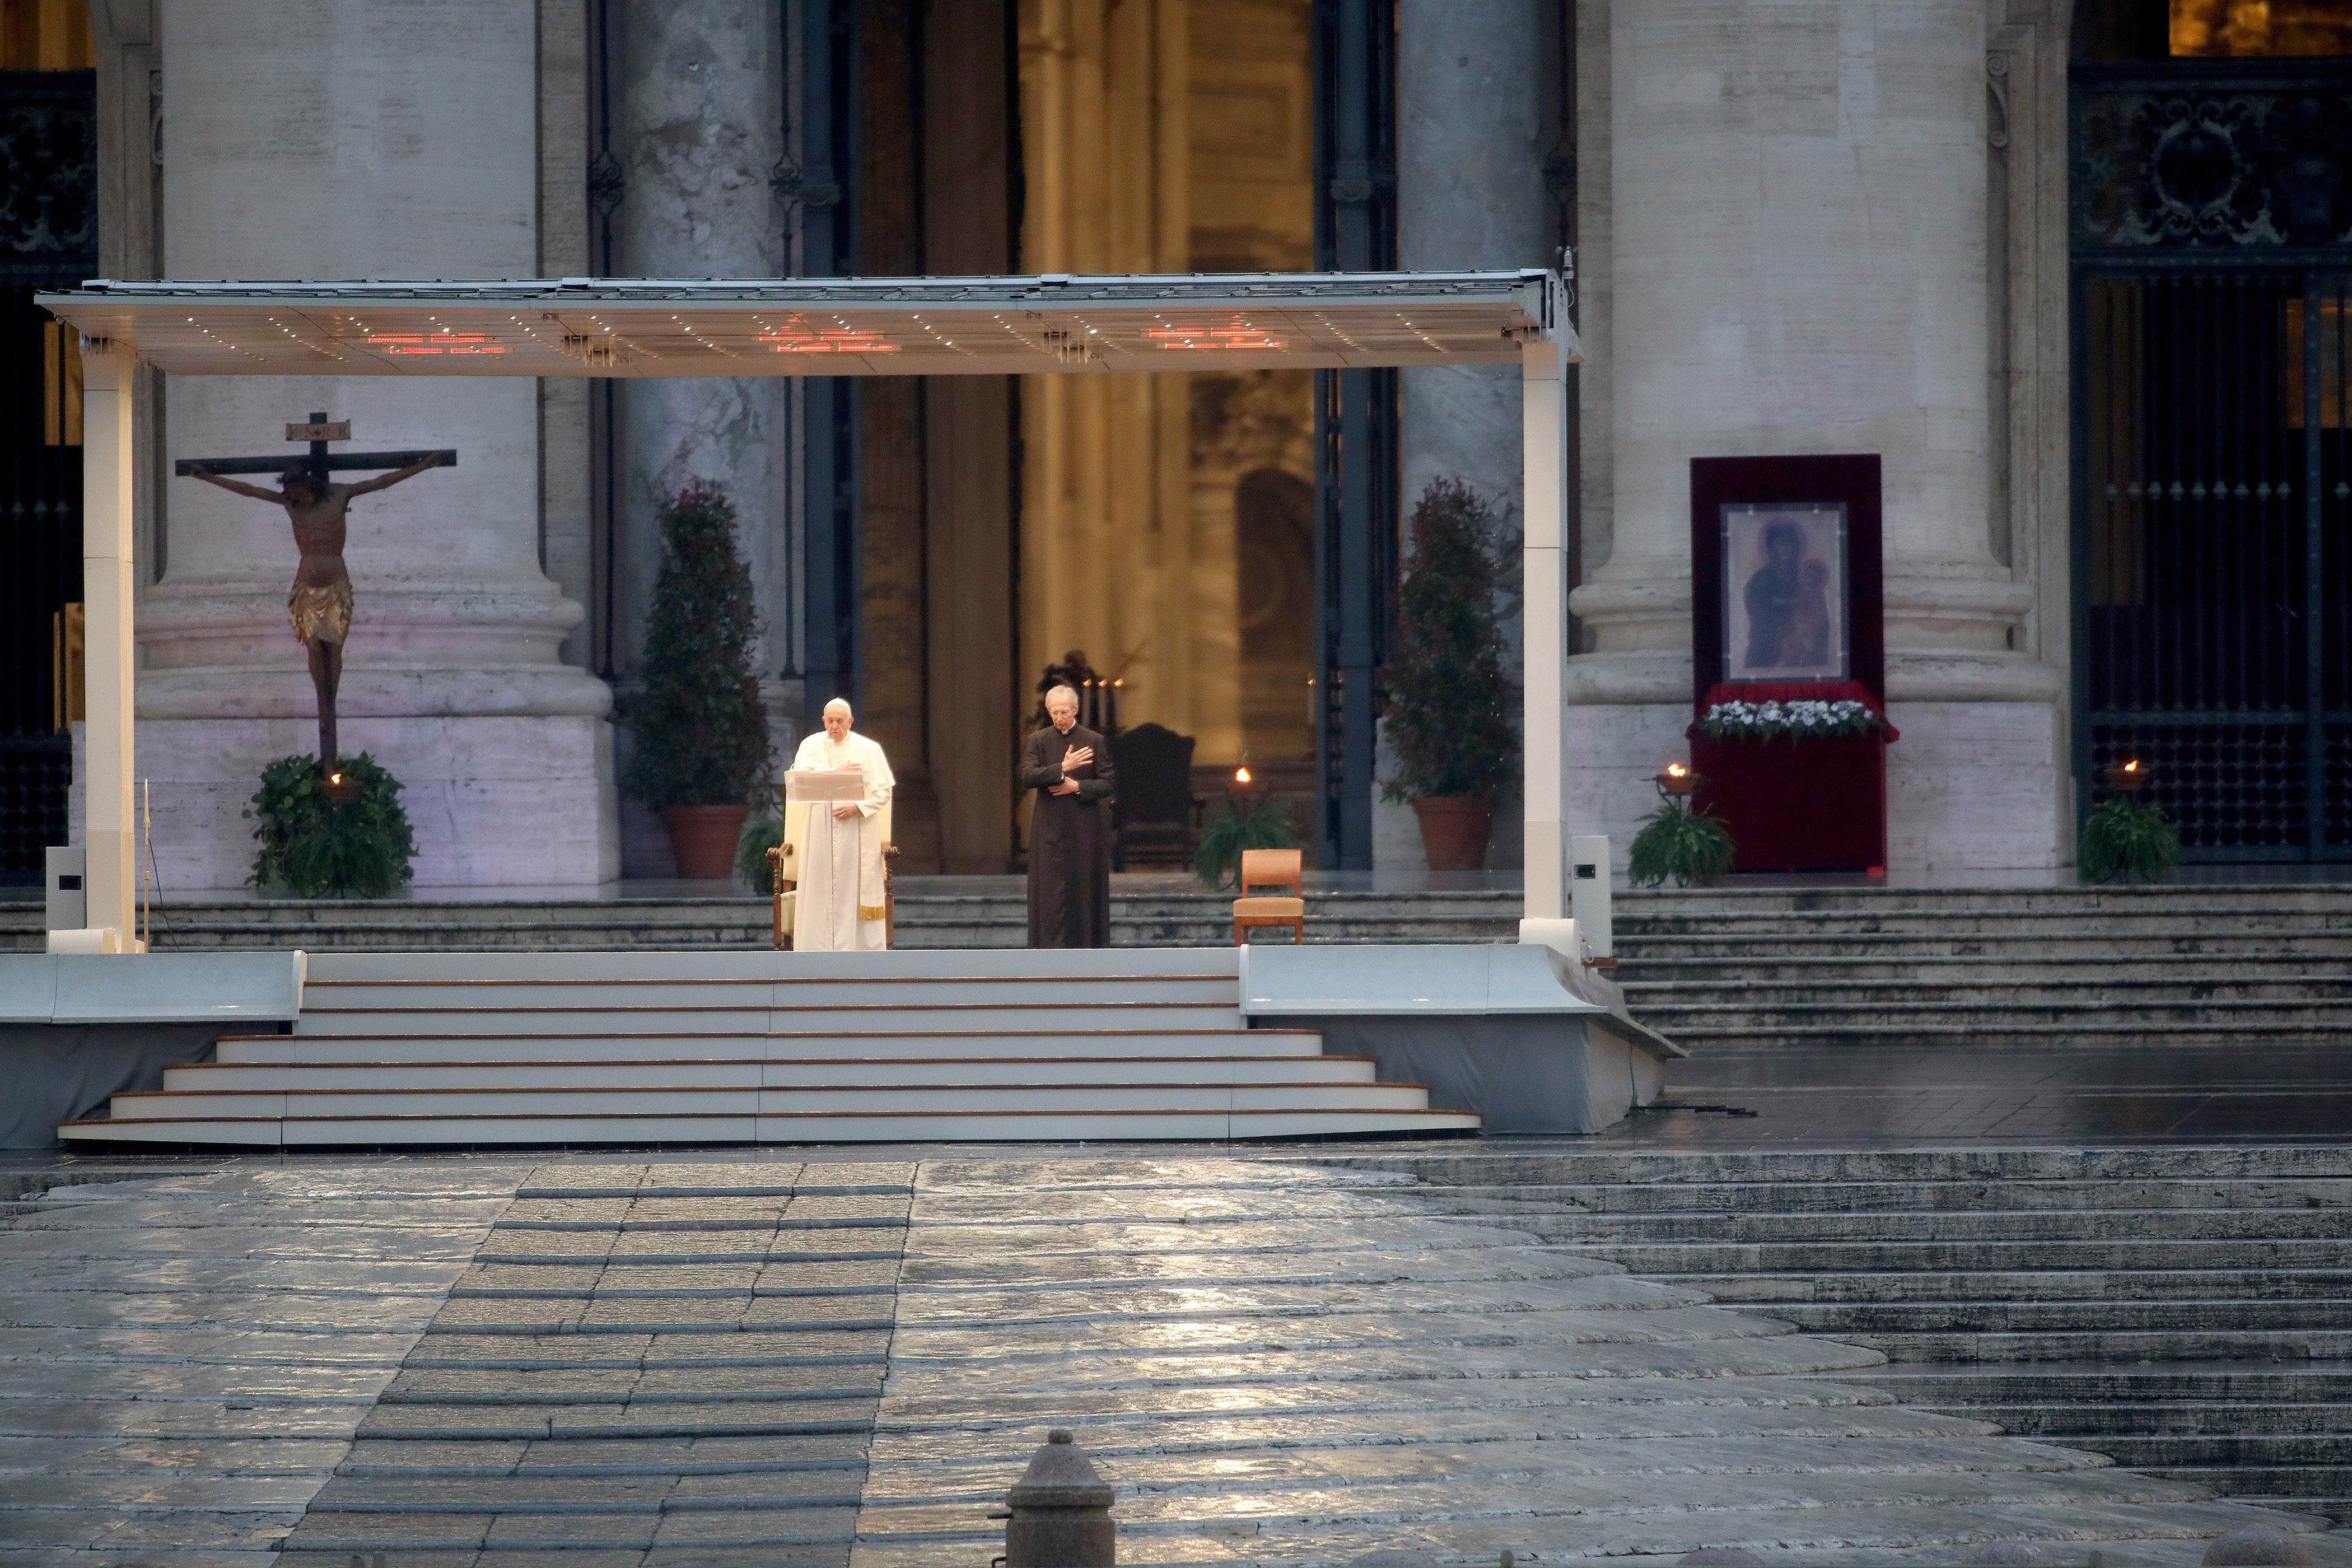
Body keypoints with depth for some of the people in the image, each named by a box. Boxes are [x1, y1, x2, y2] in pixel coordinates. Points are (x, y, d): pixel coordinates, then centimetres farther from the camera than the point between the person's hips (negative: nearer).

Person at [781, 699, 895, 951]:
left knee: (855, 890, -4)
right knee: (820, 891, -2)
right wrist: (838, 772, -12)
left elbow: (883, 791, 2)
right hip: (819, 831, 1)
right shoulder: (810, 746, 8)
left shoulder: (869, 749, 4)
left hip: (857, 832, -1)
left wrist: (857, 807, -14)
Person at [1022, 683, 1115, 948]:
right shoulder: (1038, 741, 4)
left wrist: (1077, 786, -14)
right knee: (1051, 894, -4)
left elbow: (1109, 784, 0)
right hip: (1050, 829, 0)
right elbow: (1026, 777, -10)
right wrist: (1061, 769, -20)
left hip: (1085, 829, 0)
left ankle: (1086, 950, 9)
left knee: (1084, 891, 2)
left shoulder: (1095, 742, 3)